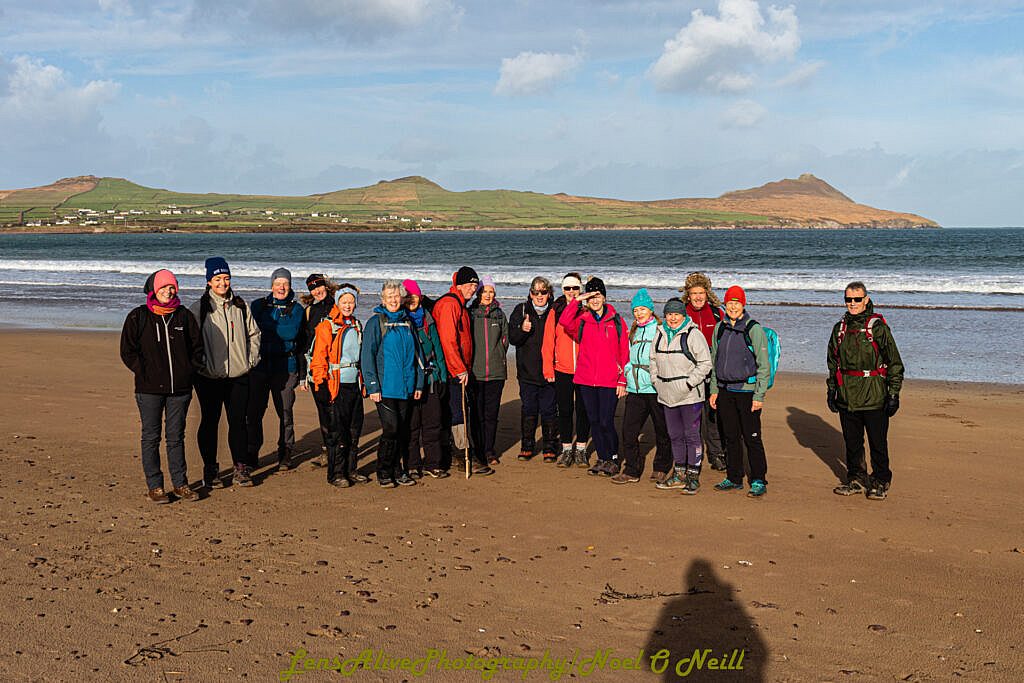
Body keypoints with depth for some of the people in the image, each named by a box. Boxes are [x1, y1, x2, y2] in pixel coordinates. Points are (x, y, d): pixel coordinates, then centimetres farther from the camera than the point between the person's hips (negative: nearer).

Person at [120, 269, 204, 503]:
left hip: (180, 388, 2)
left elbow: (197, 346, 14)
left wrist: (189, 371, 4)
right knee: (151, 437, 3)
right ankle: (154, 486, 11)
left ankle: (180, 484, 17)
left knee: (176, 436, 9)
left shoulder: (184, 315, 6)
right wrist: (144, 373, -6)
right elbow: (127, 351, 0)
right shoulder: (138, 317, -1)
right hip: (149, 389, -2)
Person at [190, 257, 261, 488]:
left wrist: (251, 361, 8)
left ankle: (241, 468, 15)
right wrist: (201, 364, -8)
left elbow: (254, 333, 17)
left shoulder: (241, 306, 9)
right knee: (209, 423, 4)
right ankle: (210, 470, 14)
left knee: (238, 422, 5)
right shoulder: (199, 308, -2)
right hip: (209, 377, -3)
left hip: (239, 375, 3)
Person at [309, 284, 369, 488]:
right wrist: (321, 385, -15)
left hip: (353, 384, 6)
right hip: (334, 386, -6)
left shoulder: (357, 326, 13)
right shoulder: (327, 326, -6)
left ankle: (350, 470, 20)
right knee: (335, 431, -3)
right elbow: (319, 358, -9)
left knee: (353, 429, 10)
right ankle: (336, 474, 6)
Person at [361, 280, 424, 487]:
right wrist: (372, 386, -12)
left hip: (405, 387, 5)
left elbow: (416, 354, 18)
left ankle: (397, 470, 19)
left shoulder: (407, 322, 14)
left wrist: (419, 383, 13)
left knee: (402, 429, 8)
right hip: (385, 387, -5)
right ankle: (383, 472, 5)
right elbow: (367, 355, -6)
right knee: (391, 428, -8)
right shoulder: (375, 322, -2)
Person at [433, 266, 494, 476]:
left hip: (459, 371, 10)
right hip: (454, 372, -10)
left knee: (465, 411, 12)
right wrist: (460, 370, -20)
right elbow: (448, 341, -21)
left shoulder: (459, 305, 19)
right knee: (461, 412, -8)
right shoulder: (449, 304, -13)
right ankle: (469, 459, -5)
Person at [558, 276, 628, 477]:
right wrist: (578, 301, -13)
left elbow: (624, 352, 2)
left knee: (606, 422, -7)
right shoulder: (582, 320, 8)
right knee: (594, 421, 9)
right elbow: (564, 321, -14)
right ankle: (602, 459, 23)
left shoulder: (616, 320, 3)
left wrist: (623, 380, -3)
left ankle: (613, 460, 13)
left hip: (609, 381, -3)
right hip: (586, 379, 3)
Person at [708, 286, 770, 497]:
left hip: (747, 390, -5)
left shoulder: (754, 329, -8)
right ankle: (734, 478, 21)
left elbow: (764, 365, -7)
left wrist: (759, 395, -11)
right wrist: (714, 389, 11)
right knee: (730, 437, 11)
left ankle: (759, 481, 7)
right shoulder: (720, 328, 8)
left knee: (752, 437, -3)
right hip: (725, 390, 5)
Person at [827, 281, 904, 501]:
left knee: (878, 443, 1)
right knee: (852, 442, 12)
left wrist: (894, 394, -6)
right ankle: (856, 479, 24)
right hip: (846, 397, 5)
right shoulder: (840, 328, 11)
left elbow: (894, 363, -3)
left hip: (873, 397, -5)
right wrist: (832, 390, 16)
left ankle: (880, 482, 13)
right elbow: (833, 362, 21)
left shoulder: (878, 327, -5)